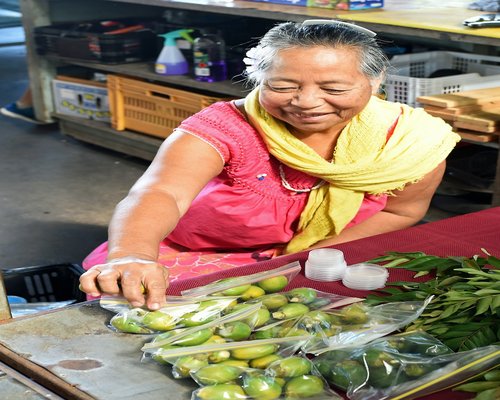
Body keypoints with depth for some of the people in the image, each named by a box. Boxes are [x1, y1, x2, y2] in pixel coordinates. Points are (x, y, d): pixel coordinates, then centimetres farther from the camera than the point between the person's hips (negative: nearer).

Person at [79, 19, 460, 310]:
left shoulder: (412, 140, -18)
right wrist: (133, 258, -66)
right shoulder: (226, 127, -27)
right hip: (193, 261, -2)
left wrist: (307, 258, -15)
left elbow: (400, 211, -2)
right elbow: (160, 193, -43)